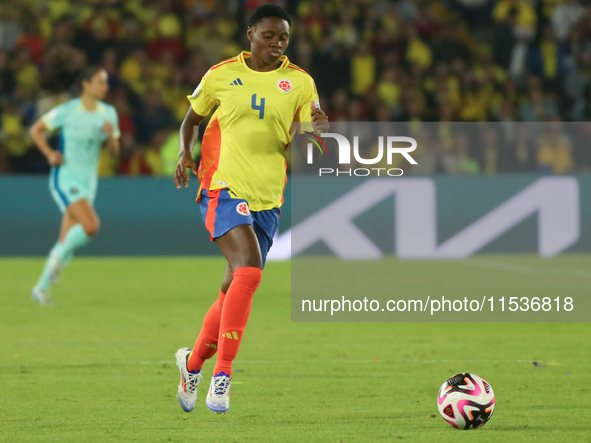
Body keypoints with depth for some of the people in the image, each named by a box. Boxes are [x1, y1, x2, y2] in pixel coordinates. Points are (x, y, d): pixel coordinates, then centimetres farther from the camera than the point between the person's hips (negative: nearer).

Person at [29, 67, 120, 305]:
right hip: (64, 178, -5)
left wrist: (111, 135, -12)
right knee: (91, 225, -25)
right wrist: (50, 154, -12)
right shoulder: (66, 111, -10)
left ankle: (42, 287, 19)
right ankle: (60, 257, 0)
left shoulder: (109, 113, 5)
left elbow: (114, 151, 9)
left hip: (88, 182, 5)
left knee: (65, 244, 4)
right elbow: (36, 130, 2)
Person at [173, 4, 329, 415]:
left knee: (235, 291, 7)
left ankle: (194, 361, 30)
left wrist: (320, 130, -23)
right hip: (224, 189, -3)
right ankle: (222, 375, -19)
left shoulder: (299, 82, 5)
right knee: (248, 272, -24)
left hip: (268, 198, 4)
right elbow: (192, 119, 16)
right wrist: (185, 153, -3)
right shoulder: (222, 74, 2)